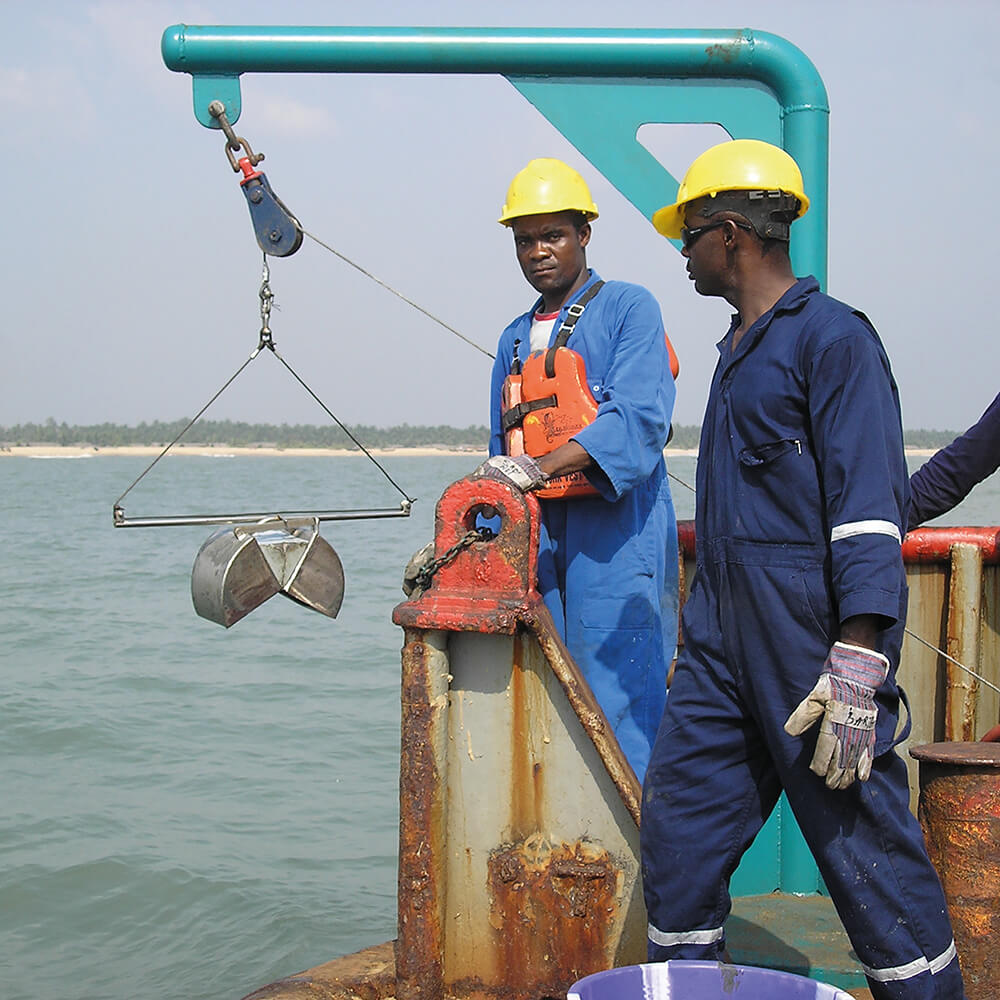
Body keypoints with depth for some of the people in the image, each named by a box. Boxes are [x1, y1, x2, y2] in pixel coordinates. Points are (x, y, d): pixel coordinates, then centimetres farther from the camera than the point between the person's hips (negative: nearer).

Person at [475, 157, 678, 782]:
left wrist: (541, 468, -27)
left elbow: (638, 419, -14)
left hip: (615, 529, -6)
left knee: (618, 702, -9)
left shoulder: (627, 308, 3)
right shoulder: (515, 339, 23)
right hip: (537, 537, 6)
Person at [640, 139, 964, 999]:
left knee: (865, 846, -2)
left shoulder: (831, 335, -8)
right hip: (722, 638, 9)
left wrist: (856, 666, -23)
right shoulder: (741, 352, 19)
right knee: (677, 833, 8)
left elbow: (869, 510, -16)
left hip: (809, 636, -8)